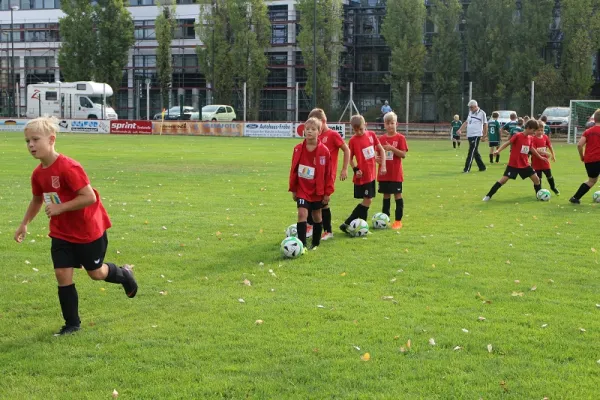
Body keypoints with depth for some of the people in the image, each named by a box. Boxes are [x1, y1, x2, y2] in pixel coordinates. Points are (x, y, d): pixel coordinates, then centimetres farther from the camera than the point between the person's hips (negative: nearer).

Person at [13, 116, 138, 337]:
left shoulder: (68, 168, -28)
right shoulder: (38, 174, -2)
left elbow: (89, 197, -30)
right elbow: (37, 199, 18)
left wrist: (59, 208, -27)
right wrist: (24, 224, 18)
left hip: (89, 230, -6)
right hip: (61, 233, 6)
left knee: (96, 273, 10)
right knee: (62, 274, -1)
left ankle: (124, 274, 43)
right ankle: (72, 324, 12)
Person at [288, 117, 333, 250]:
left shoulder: (324, 151, -10)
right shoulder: (298, 149, -4)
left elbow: (328, 173, -5)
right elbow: (293, 170, 3)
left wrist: (327, 192, -4)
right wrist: (293, 189, 4)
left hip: (318, 190, 0)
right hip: (302, 189, 0)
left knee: (316, 216, 13)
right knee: (302, 213, -14)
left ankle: (315, 244, 28)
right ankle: (302, 245, -12)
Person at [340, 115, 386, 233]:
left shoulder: (371, 135, 3)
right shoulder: (353, 140, -10)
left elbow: (381, 150, 9)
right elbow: (350, 158, -3)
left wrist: (383, 165, 0)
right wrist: (355, 169, -17)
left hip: (371, 174, 6)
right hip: (362, 175, -6)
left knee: (367, 200, 9)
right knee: (367, 200, -8)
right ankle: (346, 224, -5)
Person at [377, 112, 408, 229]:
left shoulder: (400, 138, -4)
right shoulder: (381, 139, 7)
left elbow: (403, 154, -11)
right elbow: (378, 153, 12)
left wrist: (392, 148, -22)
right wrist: (377, 159, -10)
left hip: (396, 173, -4)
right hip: (384, 172, 4)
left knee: (397, 195, 0)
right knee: (386, 195, 10)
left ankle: (398, 220, 6)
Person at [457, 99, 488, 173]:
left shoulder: (481, 113, -6)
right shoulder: (470, 112, 14)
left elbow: (485, 125, -3)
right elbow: (466, 122, 22)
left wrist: (484, 136, -4)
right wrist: (460, 130, 11)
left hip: (476, 135, -7)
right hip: (469, 135, 7)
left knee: (471, 152, -11)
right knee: (475, 152, 11)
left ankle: (467, 169, -13)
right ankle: (482, 167, 21)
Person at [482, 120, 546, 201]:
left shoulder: (529, 138, 6)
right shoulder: (518, 136, -14)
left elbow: (531, 148, 21)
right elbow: (507, 143, -15)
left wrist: (540, 157, 29)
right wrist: (498, 150, -28)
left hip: (525, 164, 6)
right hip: (513, 164, -6)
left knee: (536, 179, 3)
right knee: (504, 179, -11)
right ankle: (488, 196, -4)